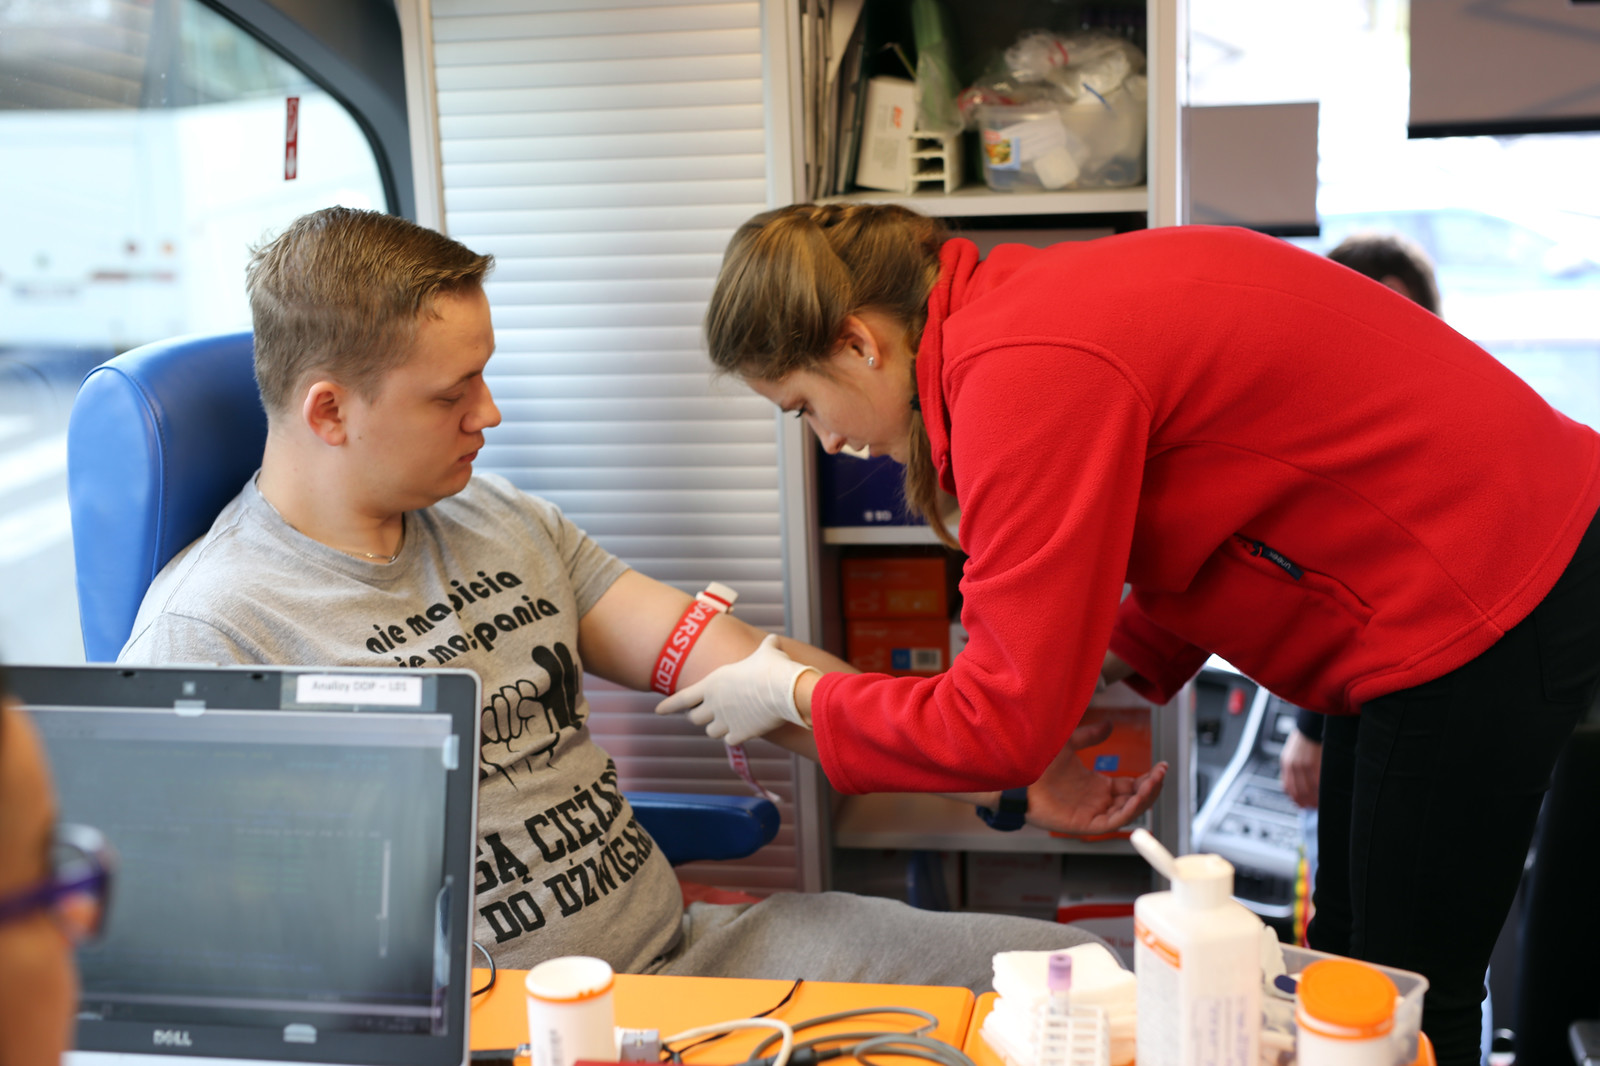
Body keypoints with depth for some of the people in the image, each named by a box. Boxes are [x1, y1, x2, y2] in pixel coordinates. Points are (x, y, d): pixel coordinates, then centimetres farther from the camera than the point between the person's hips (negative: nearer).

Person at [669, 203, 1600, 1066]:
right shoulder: (1027, 301, 4)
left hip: (1487, 617, -10)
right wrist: (1126, 653, 5)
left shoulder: (1026, 375, -27)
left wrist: (799, 698, -9)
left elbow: (1005, 729, -24)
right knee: (1349, 958, 20)